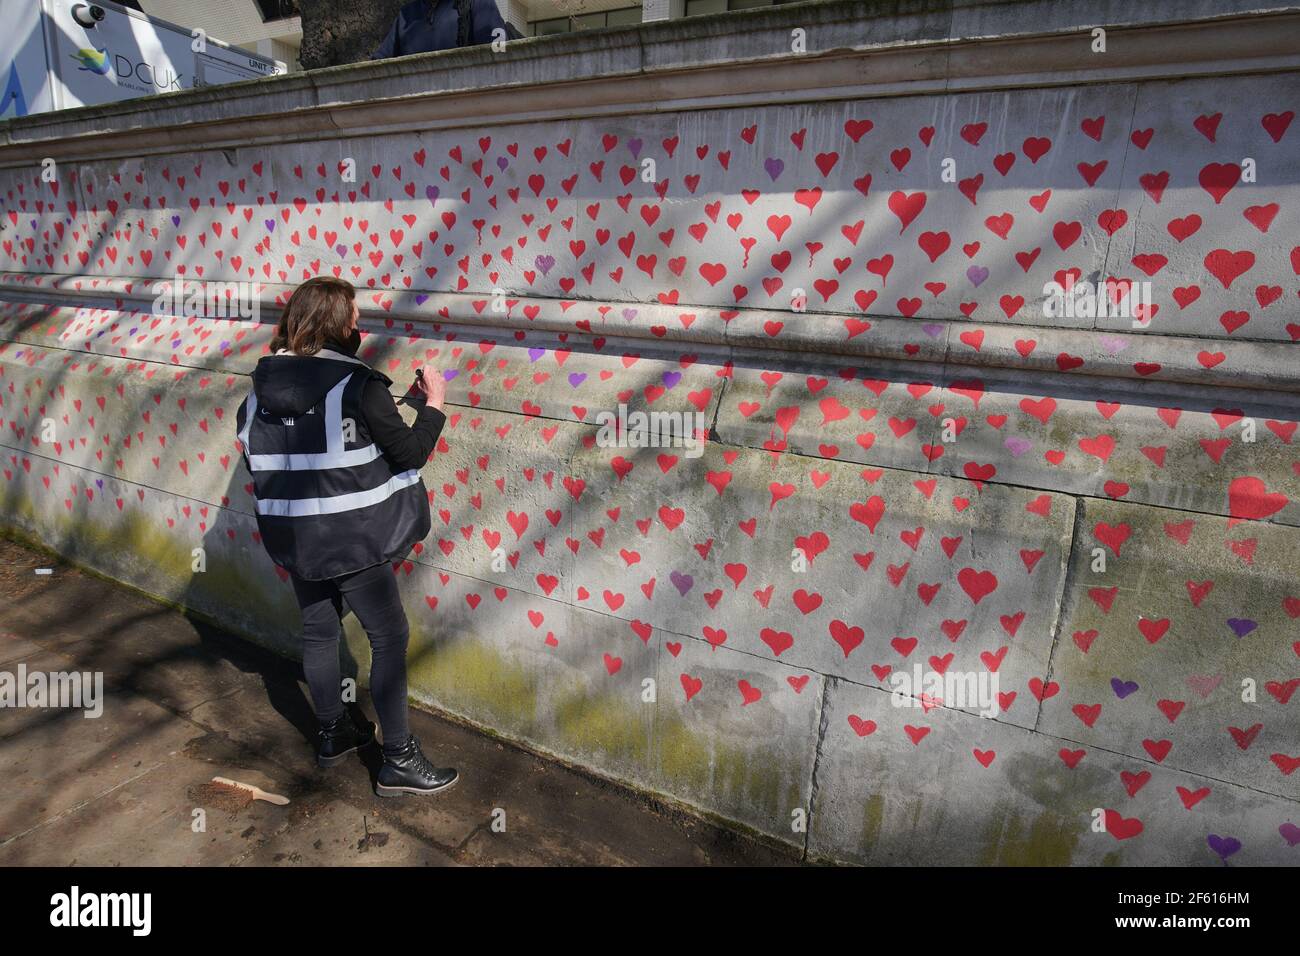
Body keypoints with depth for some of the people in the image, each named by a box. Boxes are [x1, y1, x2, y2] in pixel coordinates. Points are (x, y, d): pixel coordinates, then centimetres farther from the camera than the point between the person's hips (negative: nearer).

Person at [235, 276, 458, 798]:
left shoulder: (262, 384, 2)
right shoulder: (357, 384, -17)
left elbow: (252, 453, 12)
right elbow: (410, 453, -14)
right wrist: (433, 403, 0)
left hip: (292, 538, 7)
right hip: (352, 539, -6)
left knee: (318, 631, 21)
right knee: (389, 638, 5)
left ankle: (332, 733, 39)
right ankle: (398, 760, 12)